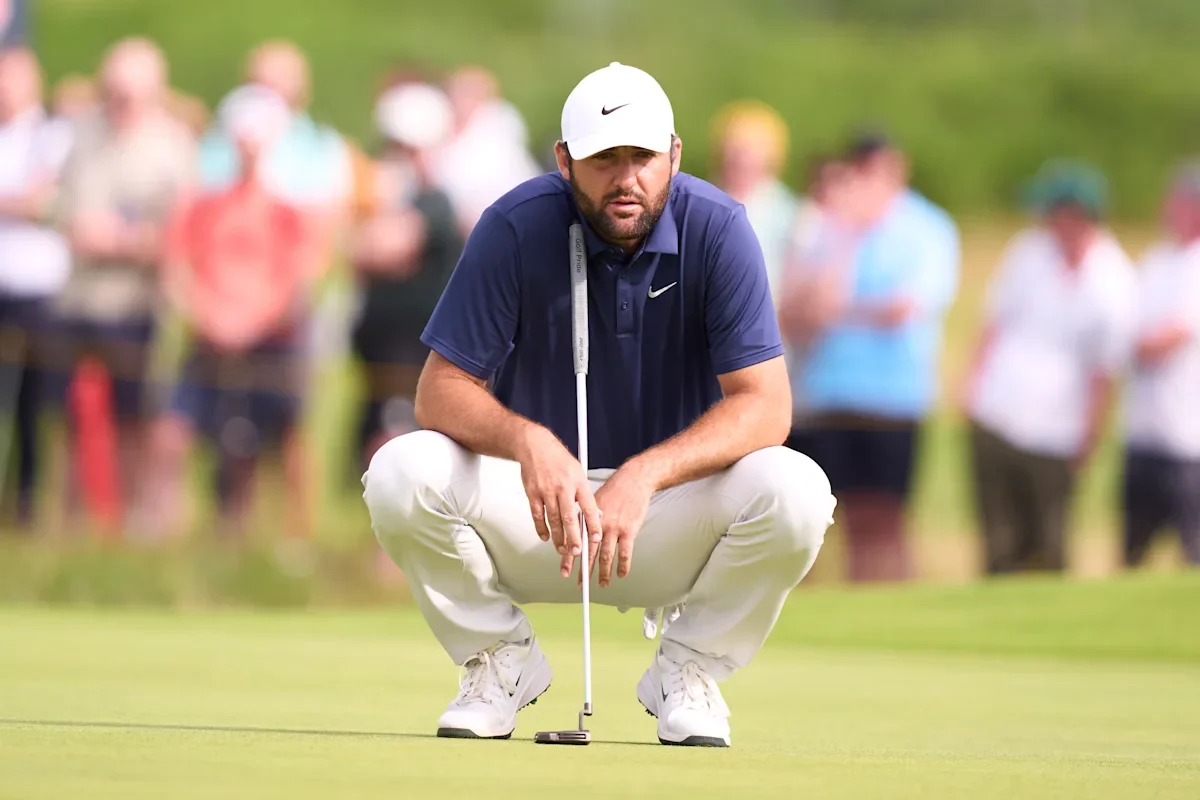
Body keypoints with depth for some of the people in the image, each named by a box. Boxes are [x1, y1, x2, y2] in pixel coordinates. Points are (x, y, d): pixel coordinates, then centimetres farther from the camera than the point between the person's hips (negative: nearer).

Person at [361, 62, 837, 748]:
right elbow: (441, 392, -16)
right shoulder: (518, 227, -14)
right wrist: (527, 440, -39)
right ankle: (501, 659, -1)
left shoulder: (718, 230, -15)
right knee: (402, 475, -28)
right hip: (535, 499, 0)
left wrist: (644, 476, -36)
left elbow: (765, 406, -20)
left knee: (796, 492, -30)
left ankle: (689, 669, -2)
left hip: (672, 510, 0)